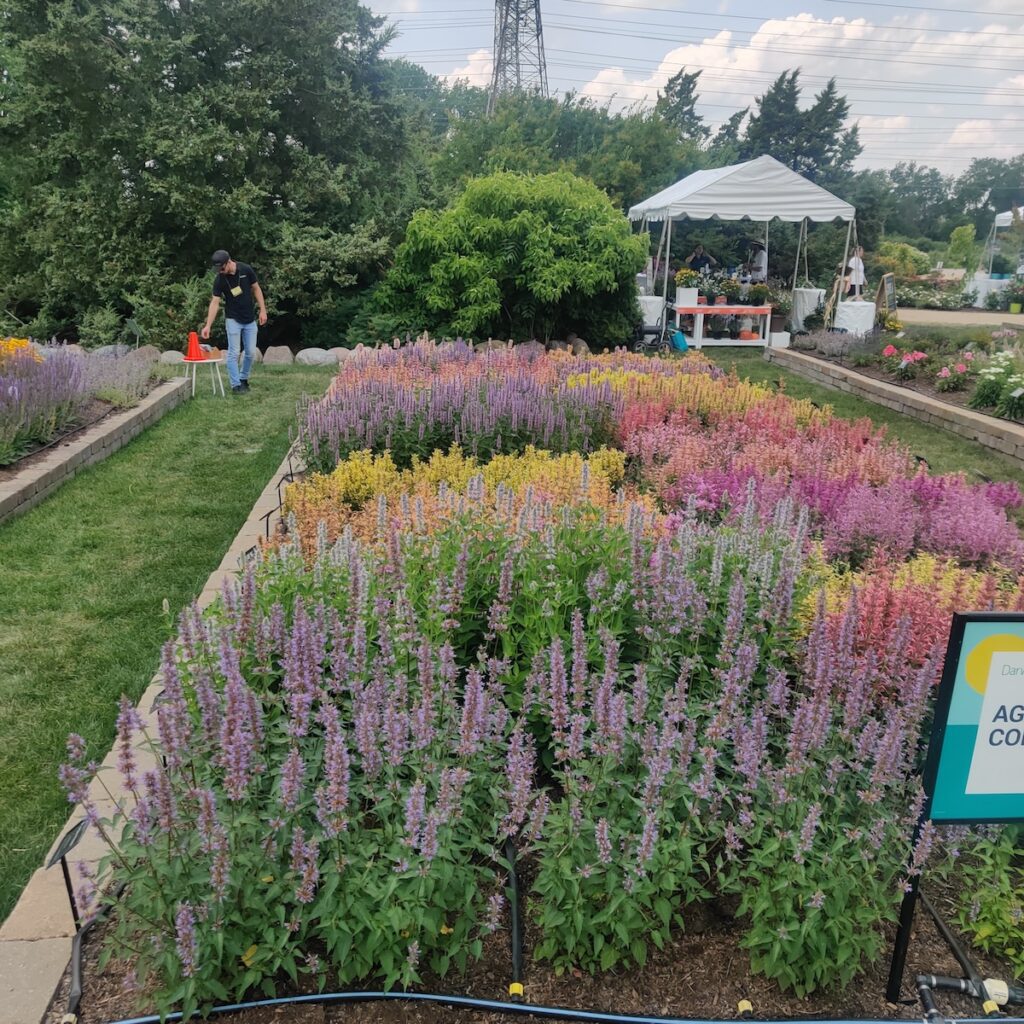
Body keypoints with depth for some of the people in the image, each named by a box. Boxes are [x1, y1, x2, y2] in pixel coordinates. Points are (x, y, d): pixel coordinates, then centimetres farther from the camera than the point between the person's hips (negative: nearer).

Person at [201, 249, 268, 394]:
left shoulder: (246, 269, -10)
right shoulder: (219, 279, -13)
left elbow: (256, 289, 1)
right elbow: (215, 302, -14)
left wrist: (263, 310, -6)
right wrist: (208, 325, -21)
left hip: (250, 320, 2)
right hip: (233, 320, -2)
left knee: (251, 352, 4)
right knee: (234, 353, -6)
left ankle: (243, 379, 23)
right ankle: (236, 385, -2)